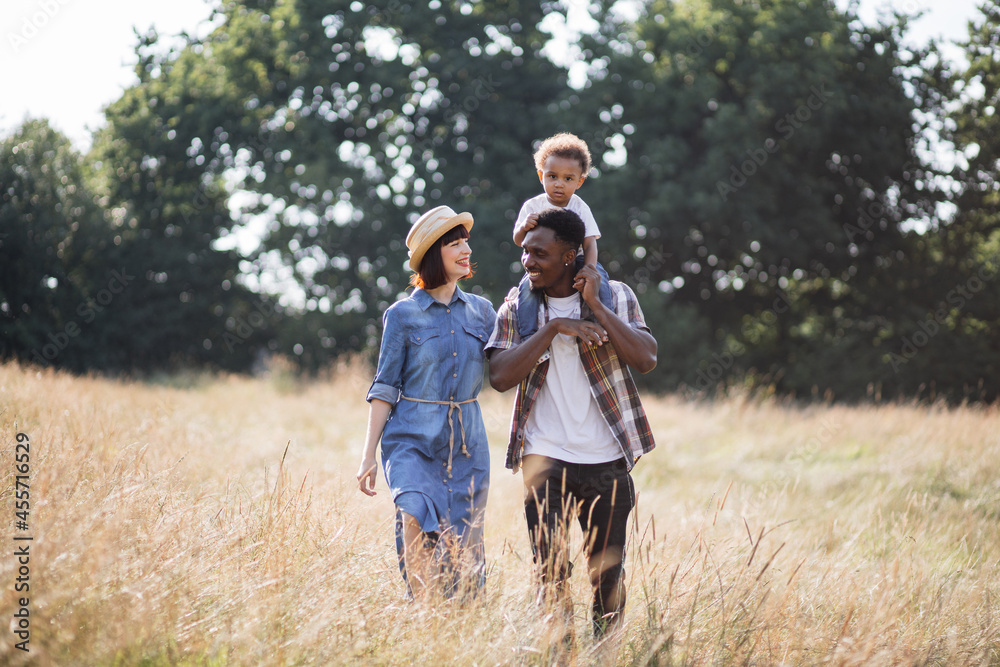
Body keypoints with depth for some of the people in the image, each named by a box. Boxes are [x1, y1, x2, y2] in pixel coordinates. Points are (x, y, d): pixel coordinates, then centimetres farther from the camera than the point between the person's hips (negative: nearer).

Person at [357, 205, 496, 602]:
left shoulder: (480, 311, 11)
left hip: (466, 443, 4)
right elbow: (385, 389, 2)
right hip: (413, 439, -4)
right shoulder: (403, 315, 1)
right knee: (416, 515, -29)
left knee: (461, 554, 2)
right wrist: (368, 454, -2)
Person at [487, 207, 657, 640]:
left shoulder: (616, 297, 3)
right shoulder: (517, 307, 4)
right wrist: (554, 327, -16)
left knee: (609, 578, 8)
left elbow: (646, 359, -10)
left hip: (607, 461, 1)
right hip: (546, 458, -1)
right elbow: (500, 376, -10)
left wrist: (595, 304, -13)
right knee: (552, 575, -5)